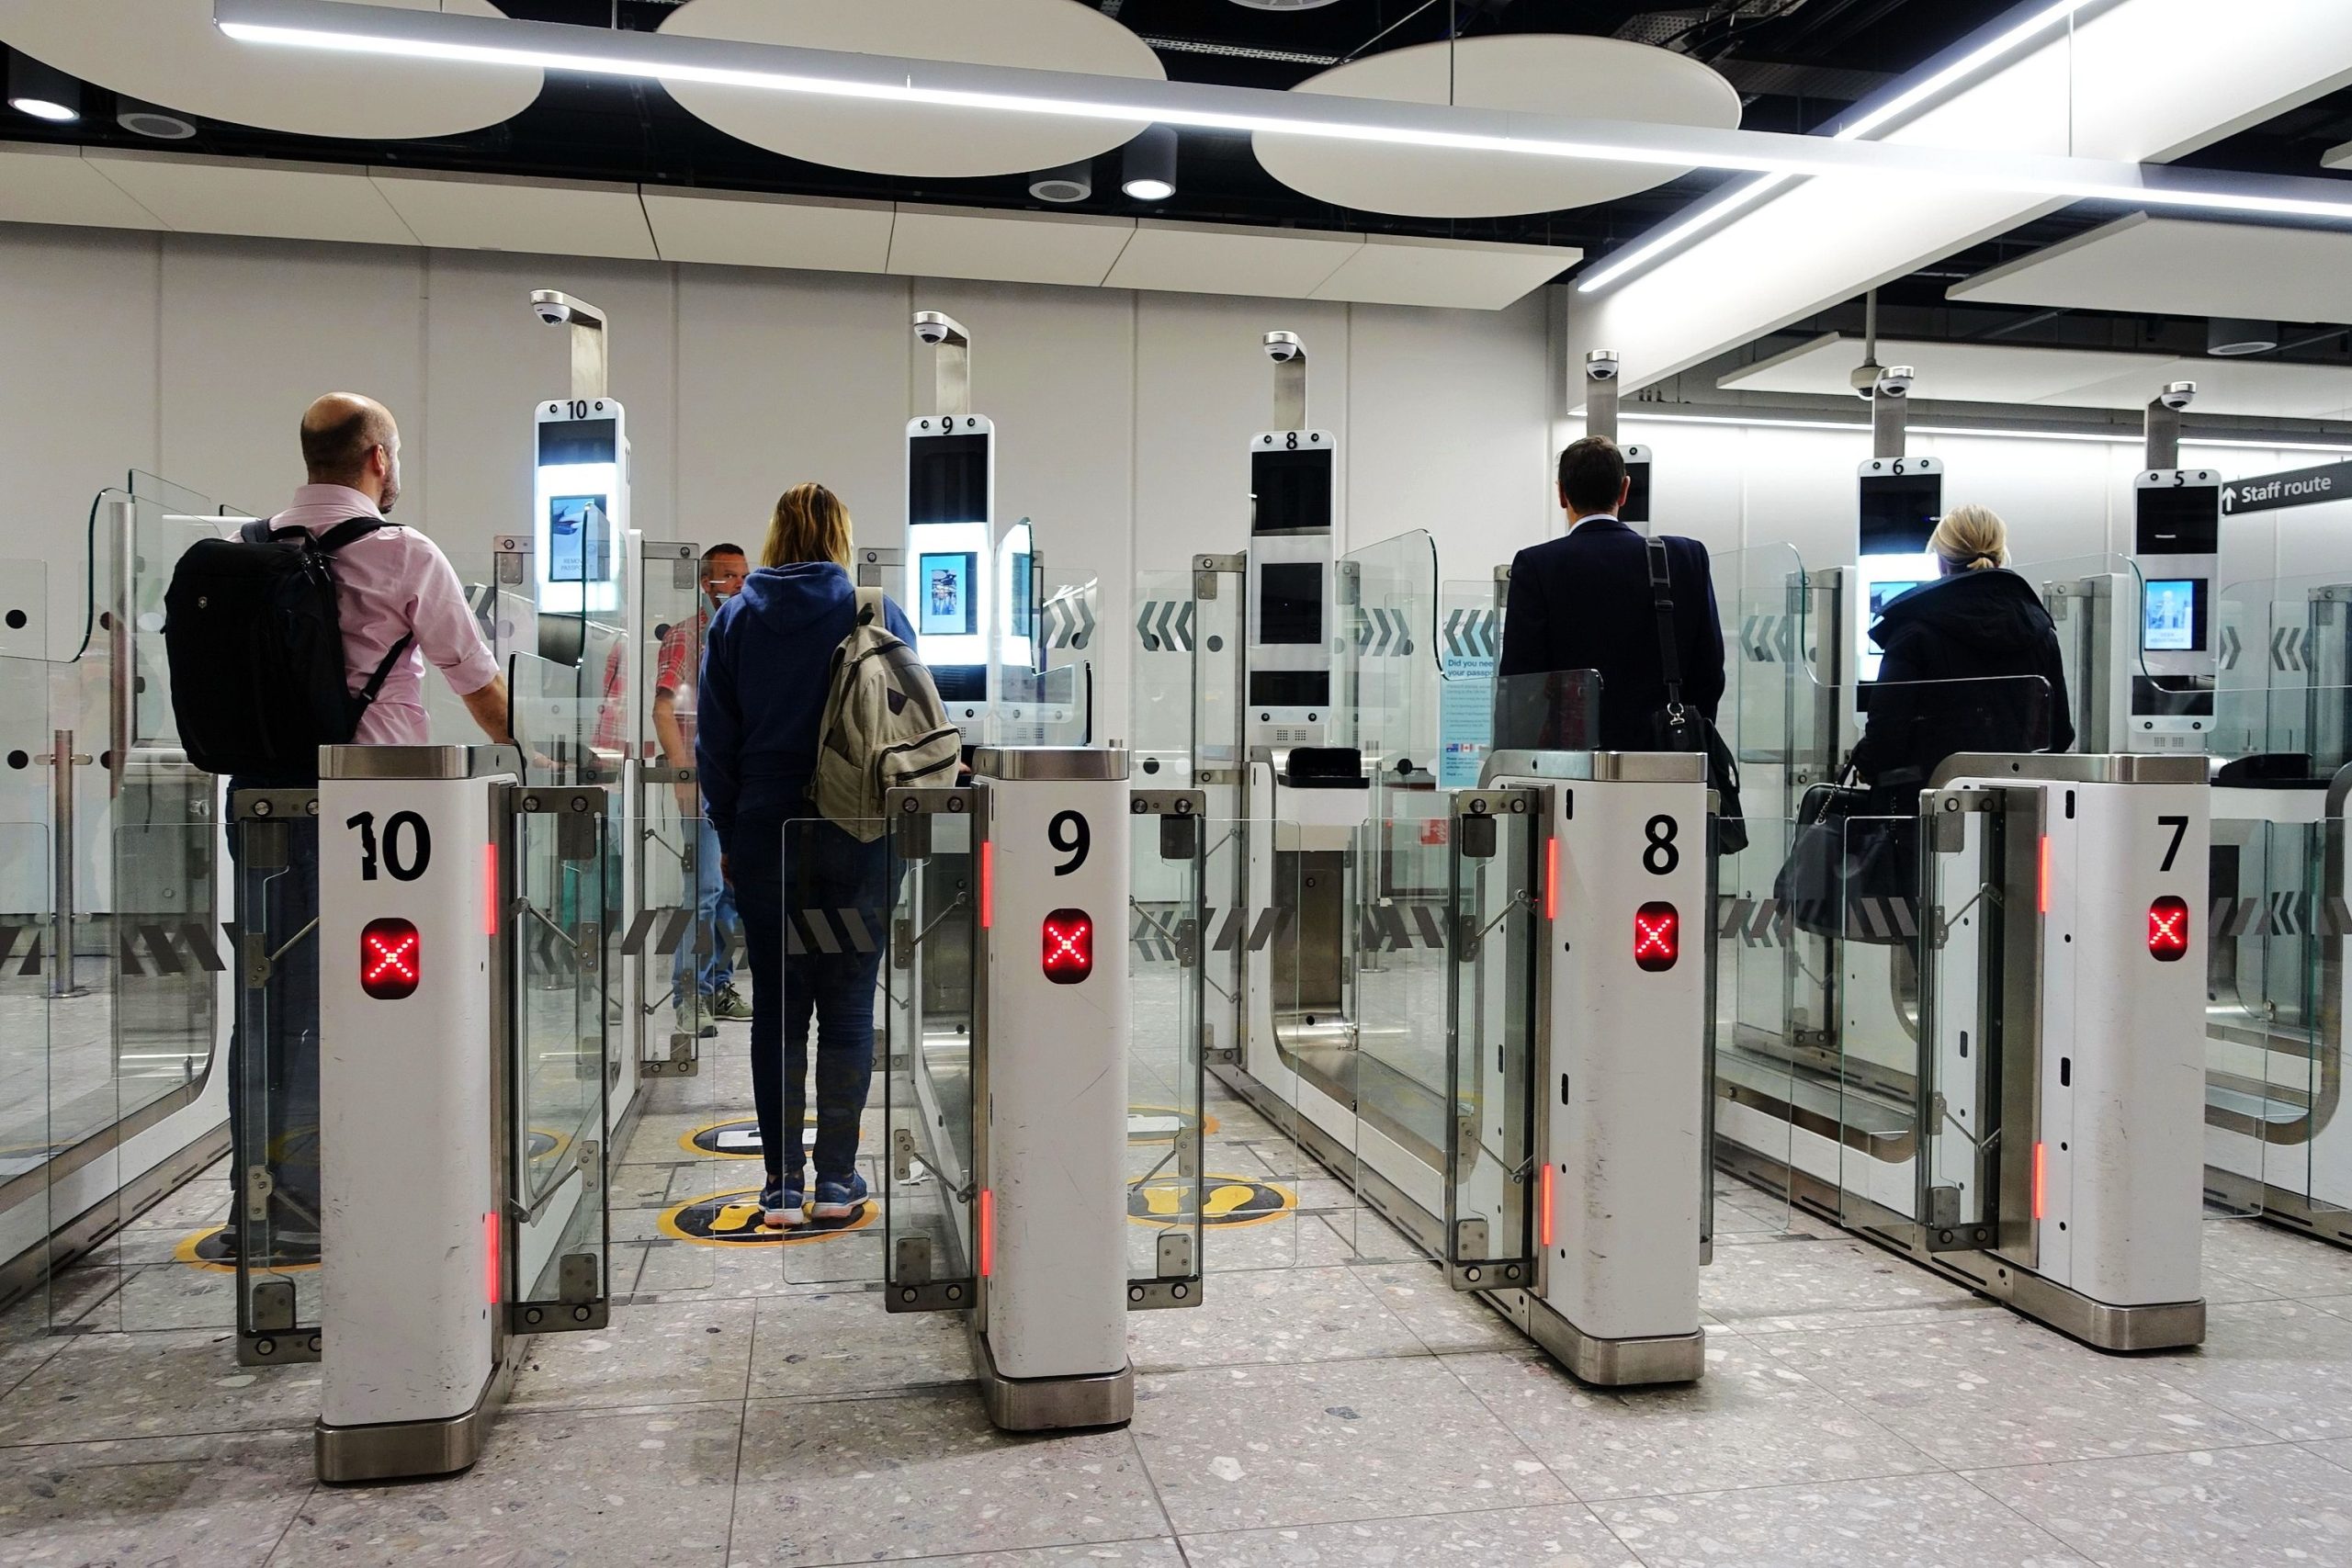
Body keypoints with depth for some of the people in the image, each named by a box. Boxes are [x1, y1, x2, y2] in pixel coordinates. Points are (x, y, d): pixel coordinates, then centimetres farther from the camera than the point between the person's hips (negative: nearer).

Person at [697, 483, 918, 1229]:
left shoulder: (734, 617, 4)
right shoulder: (878, 614, -2)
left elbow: (714, 740, 5)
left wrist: (728, 836, 12)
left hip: (766, 831, 1)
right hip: (859, 832, -1)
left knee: (776, 1007, 7)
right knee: (848, 1006, 7)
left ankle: (782, 1184, 10)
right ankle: (837, 1180, 12)